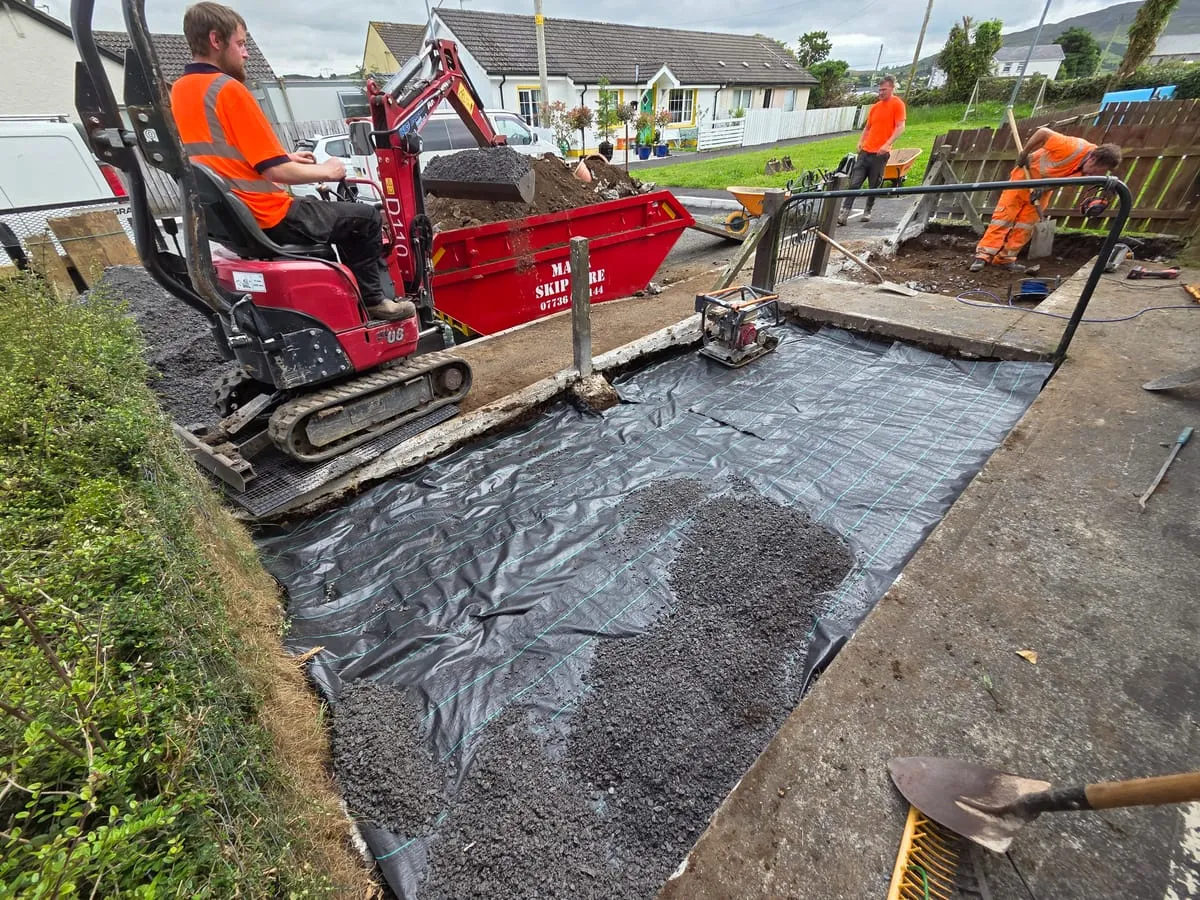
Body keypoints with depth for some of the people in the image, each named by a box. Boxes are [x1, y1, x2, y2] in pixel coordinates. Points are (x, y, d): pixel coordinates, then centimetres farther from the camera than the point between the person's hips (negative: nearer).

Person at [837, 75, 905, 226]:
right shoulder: (874, 107, 17)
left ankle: (867, 212, 14)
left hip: (880, 153, -5)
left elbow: (900, 127, -8)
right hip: (865, 151, 5)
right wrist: (860, 142, 7)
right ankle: (844, 213, -10)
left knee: (874, 185, 2)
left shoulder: (898, 104, -1)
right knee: (854, 183, -6)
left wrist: (887, 144, -21)